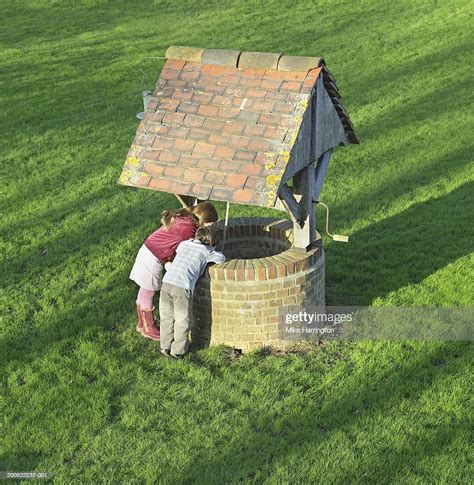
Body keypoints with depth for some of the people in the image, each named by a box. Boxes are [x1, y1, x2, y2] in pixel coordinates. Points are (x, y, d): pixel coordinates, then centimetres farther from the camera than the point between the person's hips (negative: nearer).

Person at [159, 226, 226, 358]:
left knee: (167, 316, 19)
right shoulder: (205, 251, 8)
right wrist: (213, 250, 36)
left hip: (166, 282, 5)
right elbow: (221, 258, 20)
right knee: (182, 320, 11)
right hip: (182, 287, -5)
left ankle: (166, 347, 27)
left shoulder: (184, 244, 21)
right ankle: (178, 350, 19)